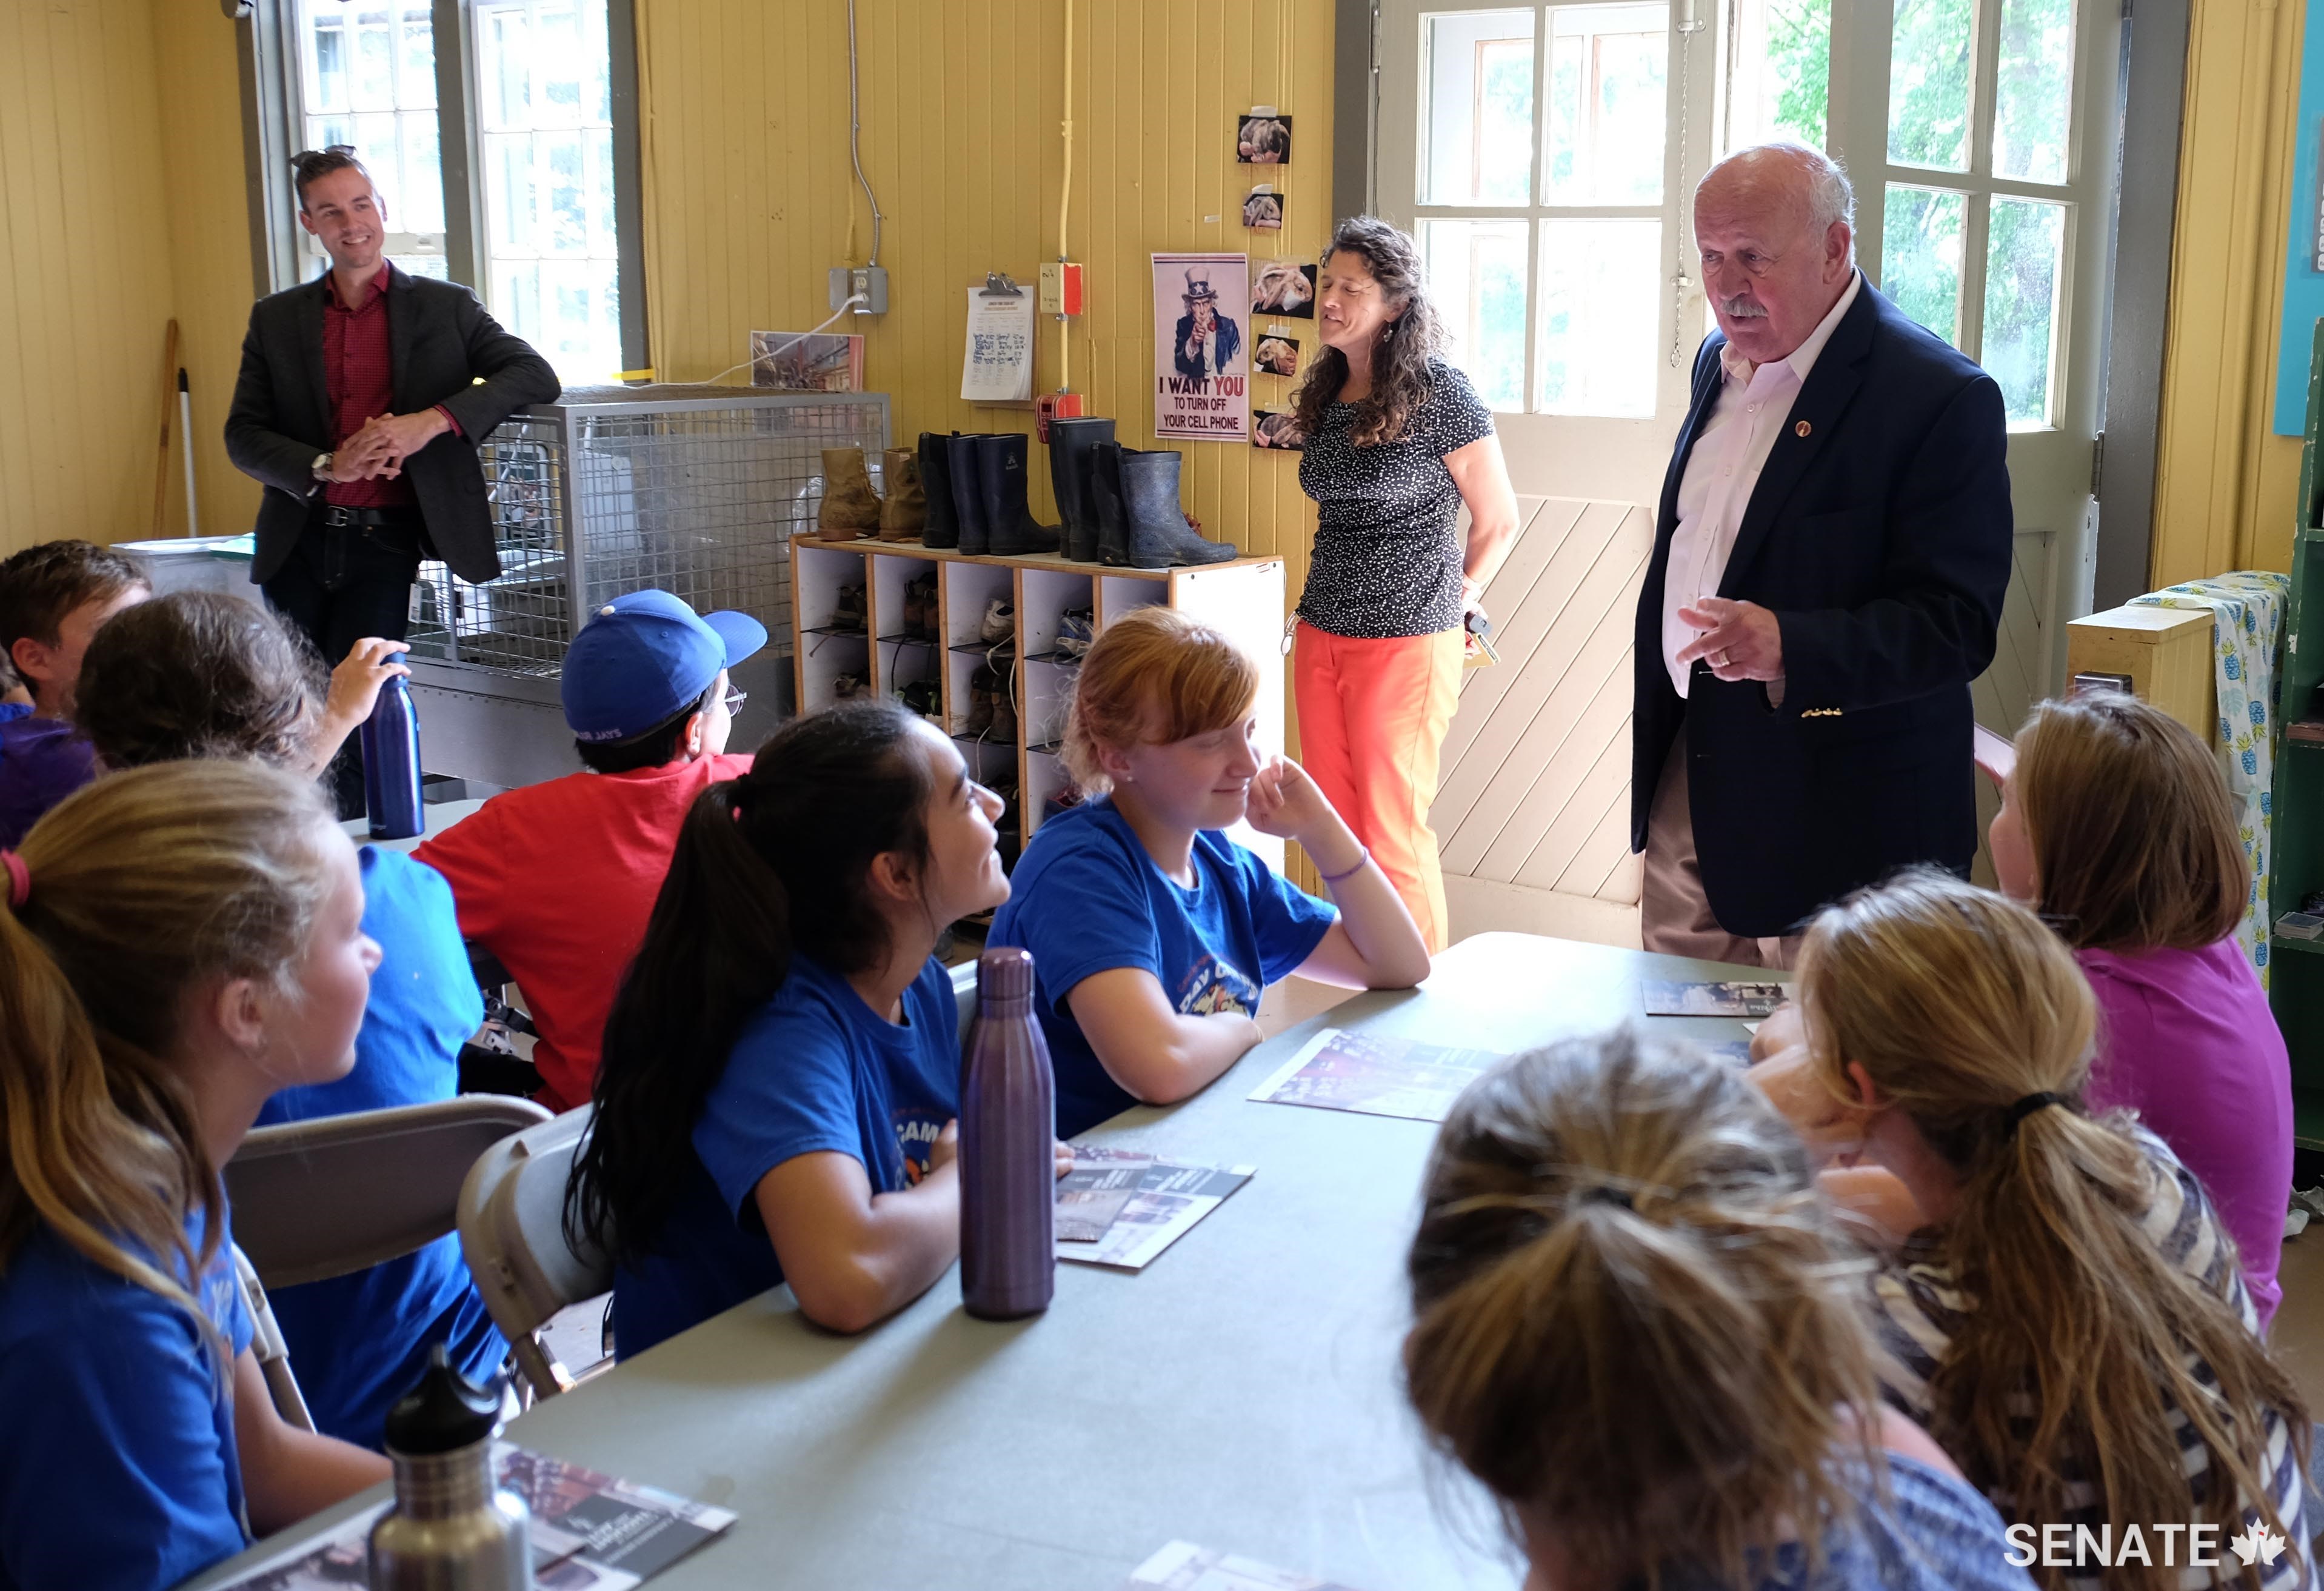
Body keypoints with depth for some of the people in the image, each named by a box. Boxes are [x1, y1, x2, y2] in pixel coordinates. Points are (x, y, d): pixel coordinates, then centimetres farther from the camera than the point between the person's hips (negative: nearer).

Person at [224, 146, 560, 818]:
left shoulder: (446, 307, 5)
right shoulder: (276, 319, 10)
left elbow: (535, 375, -8)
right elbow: (243, 436, 5)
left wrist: (432, 421, -21)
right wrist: (327, 466, -15)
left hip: (385, 542, -2)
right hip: (298, 542, 3)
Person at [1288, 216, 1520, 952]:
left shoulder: (1437, 390, -11)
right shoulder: (1327, 389, 9)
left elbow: (1498, 520, -4)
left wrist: (1455, 601, 5)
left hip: (1406, 641, -7)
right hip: (1322, 634, 7)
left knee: (1393, 834, -1)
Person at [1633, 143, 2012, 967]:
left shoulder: (1940, 398, -15)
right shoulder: (1720, 364, 10)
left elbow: (1956, 625, -20)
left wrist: (1789, 648, -34)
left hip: (1841, 825, -7)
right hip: (1685, 791, 7)